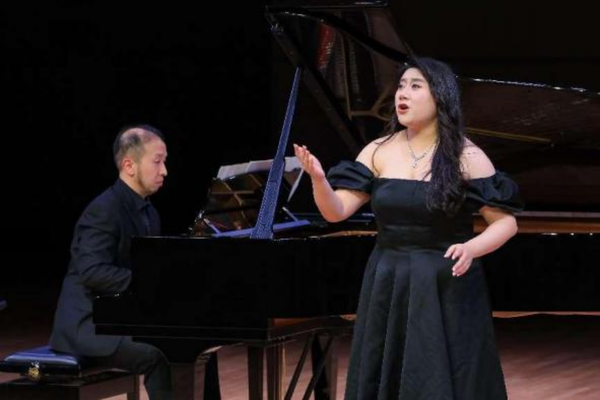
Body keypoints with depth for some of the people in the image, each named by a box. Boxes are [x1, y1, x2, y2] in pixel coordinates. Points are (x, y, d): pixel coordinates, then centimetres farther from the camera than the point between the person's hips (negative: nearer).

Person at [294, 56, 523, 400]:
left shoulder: (467, 157, -7)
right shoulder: (380, 151, 3)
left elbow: (506, 222, -6)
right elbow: (336, 211, -2)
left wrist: (471, 249, -24)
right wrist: (318, 178, -21)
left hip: (447, 291, -4)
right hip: (388, 291, 4)